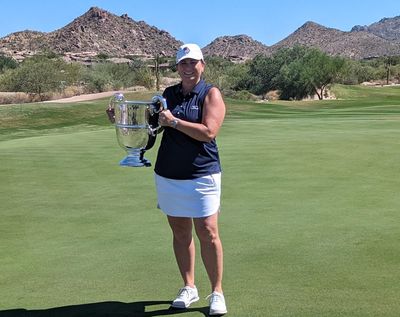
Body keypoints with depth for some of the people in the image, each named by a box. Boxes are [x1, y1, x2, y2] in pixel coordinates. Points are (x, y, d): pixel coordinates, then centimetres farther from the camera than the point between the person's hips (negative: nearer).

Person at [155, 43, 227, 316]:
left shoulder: (211, 94, -4)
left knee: (208, 232, -6)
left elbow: (209, 132, -17)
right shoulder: (168, 94, 11)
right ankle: (189, 288, 23)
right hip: (168, 175, 5)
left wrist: (174, 121, -17)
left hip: (201, 175, -5)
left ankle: (217, 292, 8)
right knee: (180, 232, 10)